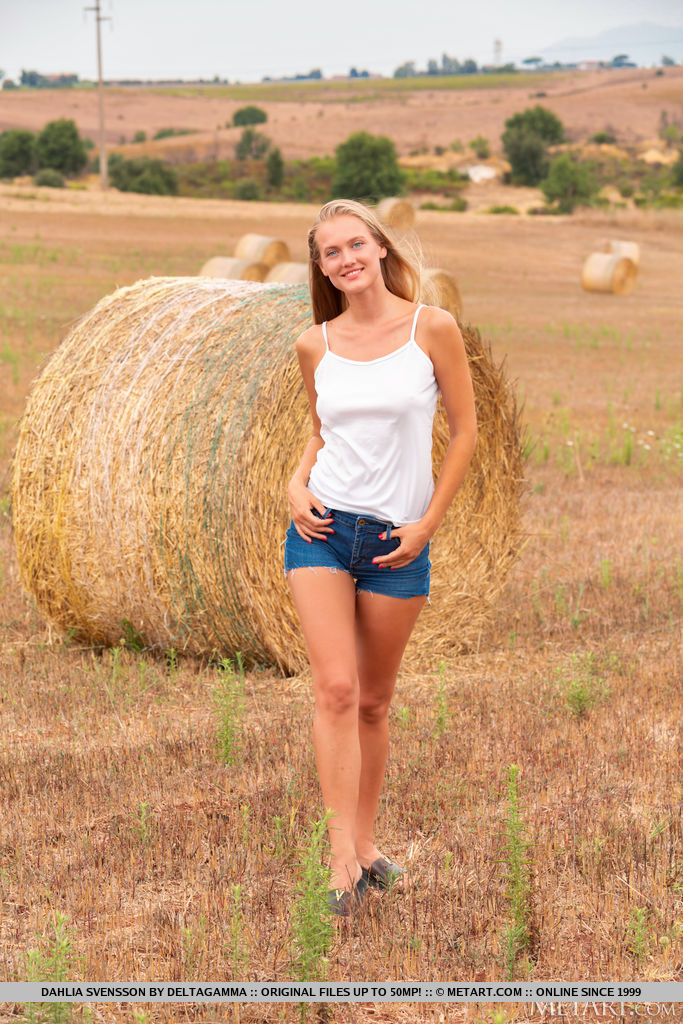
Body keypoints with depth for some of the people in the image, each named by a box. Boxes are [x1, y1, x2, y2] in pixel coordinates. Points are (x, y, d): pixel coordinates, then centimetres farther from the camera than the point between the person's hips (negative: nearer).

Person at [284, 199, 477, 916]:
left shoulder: (432, 328, -4)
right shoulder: (315, 345, 4)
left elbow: (464, 429, 1)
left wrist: (428, 522, -3)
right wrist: (298, 484, -1)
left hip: (398, 538, -1)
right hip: (322, 528, 1)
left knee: (374, 701, 9)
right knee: (336, 689, -12)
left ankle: (364, 842, 23)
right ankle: (344, 855, -11)